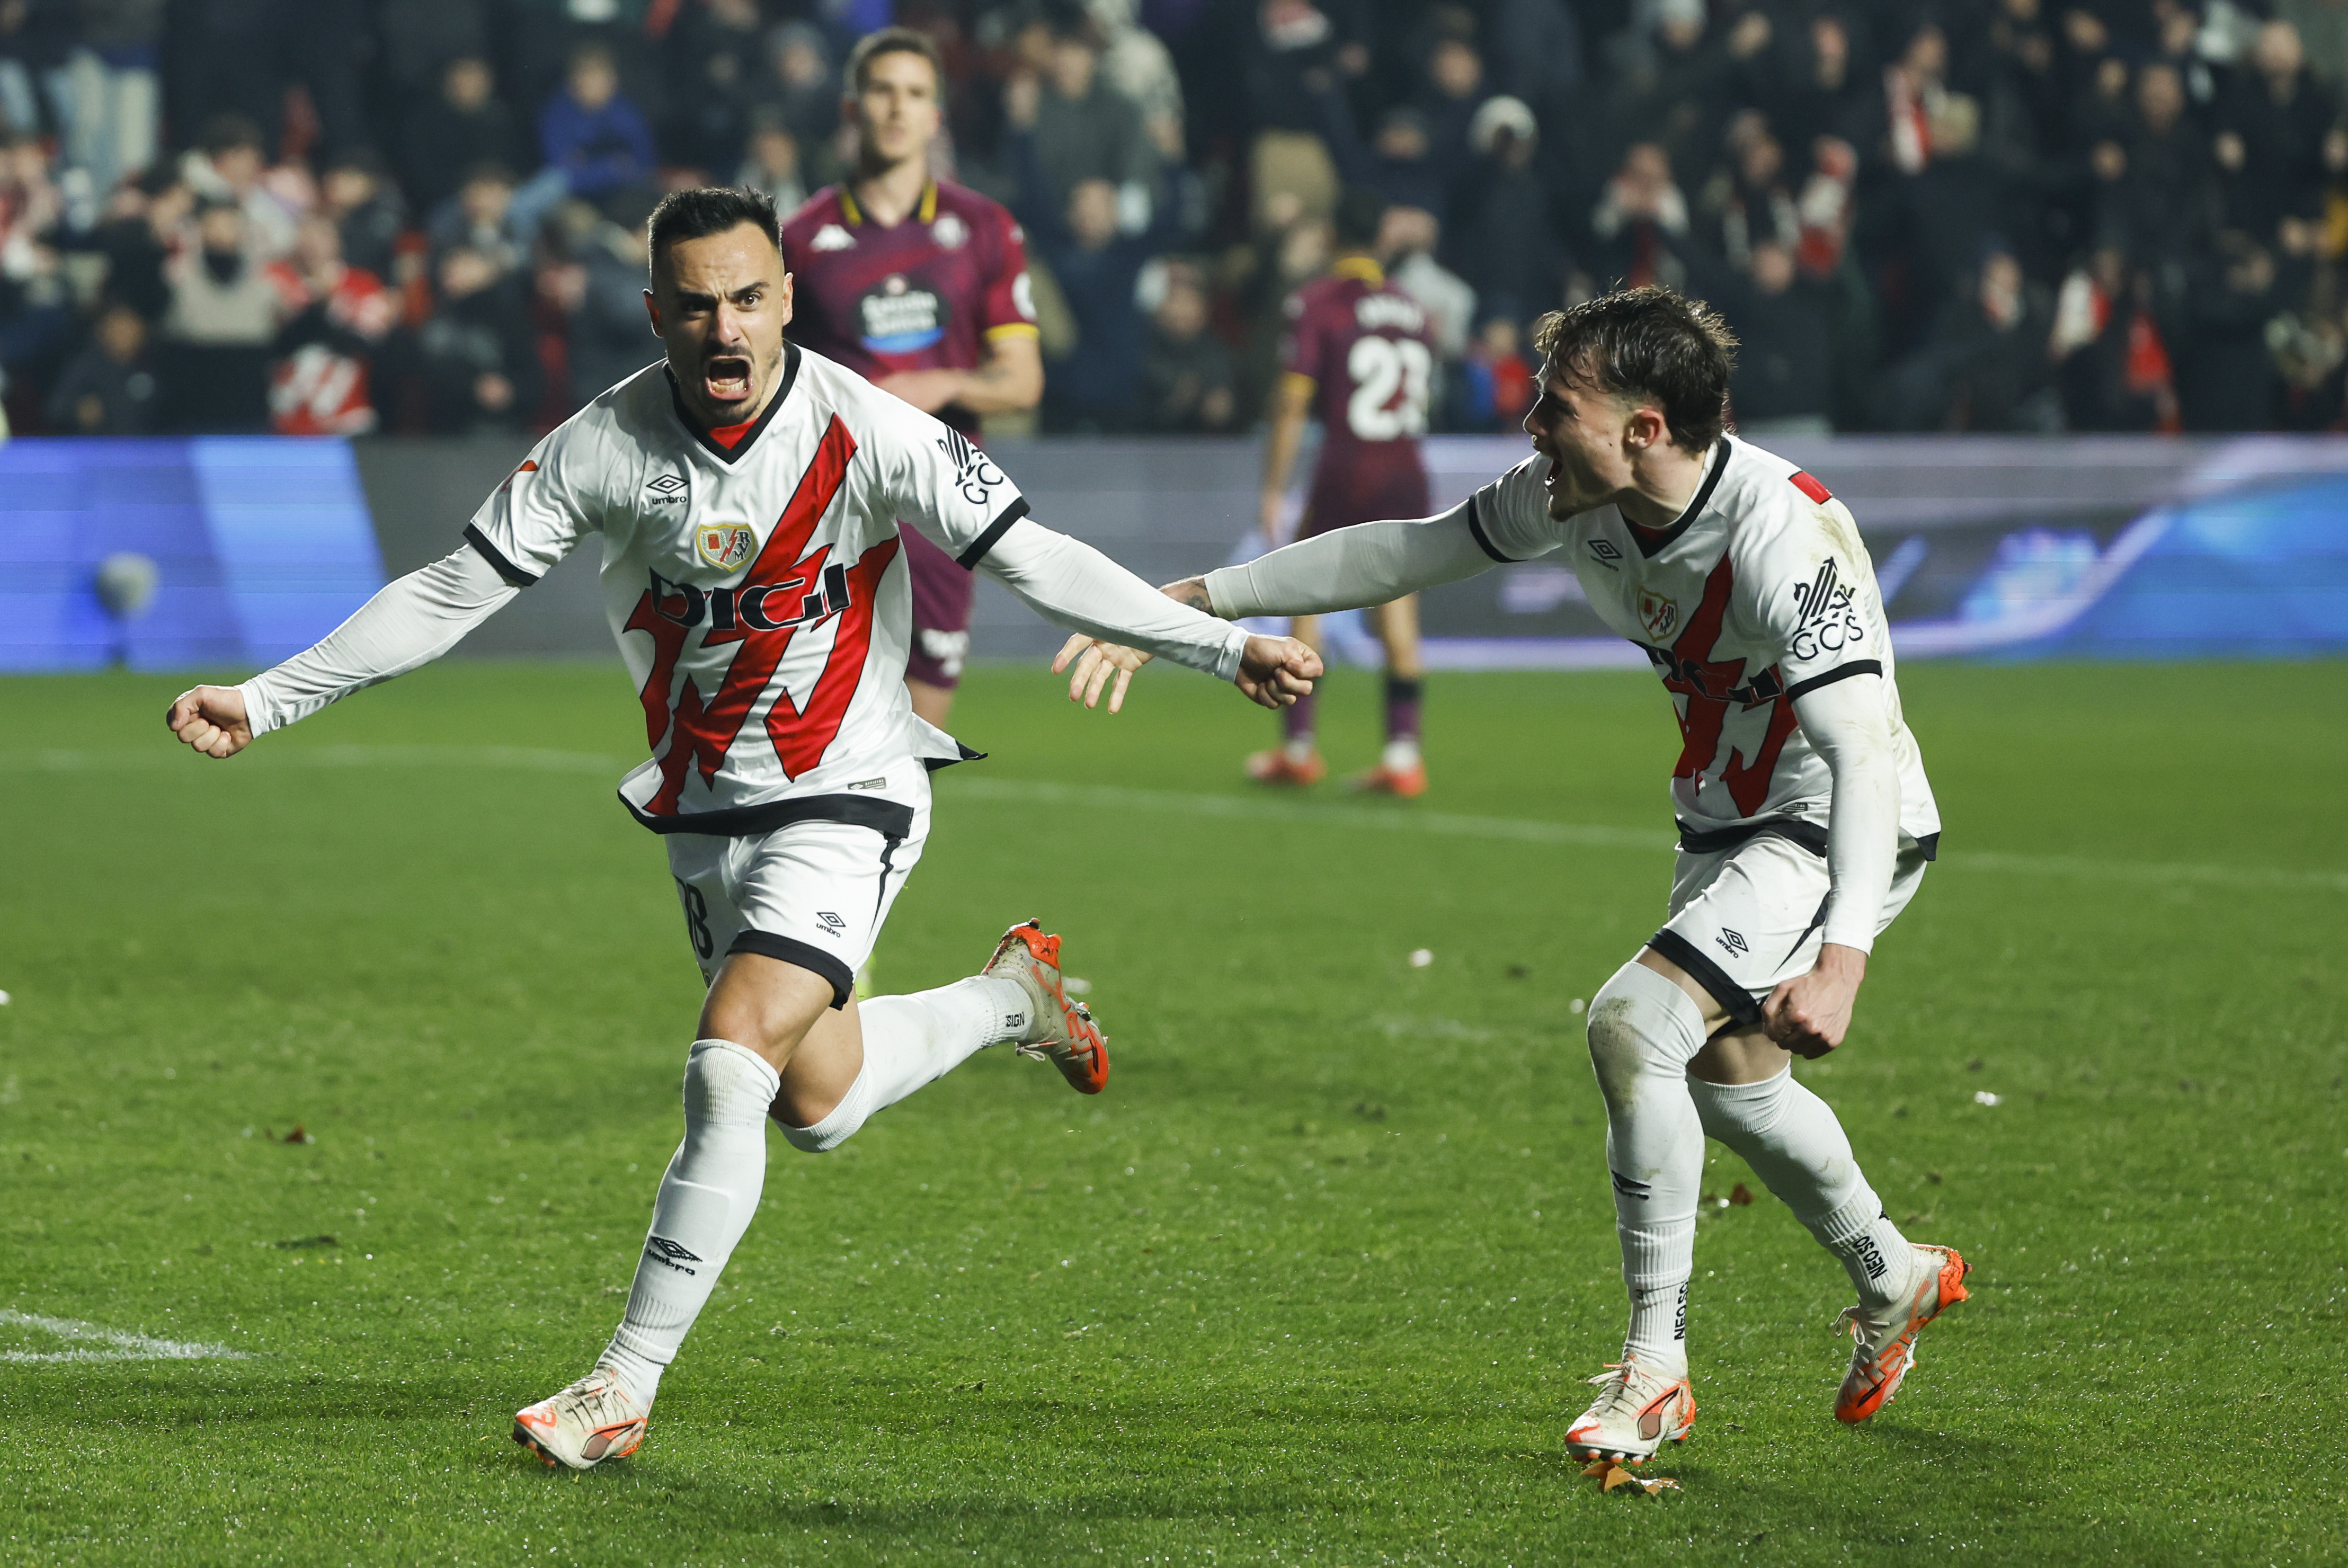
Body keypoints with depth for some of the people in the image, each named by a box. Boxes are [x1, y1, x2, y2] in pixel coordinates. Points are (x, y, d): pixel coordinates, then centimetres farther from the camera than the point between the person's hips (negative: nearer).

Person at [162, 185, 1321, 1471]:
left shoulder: (868, 433, -18)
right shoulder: (603, 447, -11)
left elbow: (1034, 561, -13)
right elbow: (451, 593, -5)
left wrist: (1224, 646, -18)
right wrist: (265, 699, -10)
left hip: (845, 797, -5)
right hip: (701, 810, 5)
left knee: (730, 1069, -21)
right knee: (817, 1105, 16)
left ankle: (624, 1387, -12)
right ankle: (1009, 997, 45)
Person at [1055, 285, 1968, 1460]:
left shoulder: (1781, 538, -34)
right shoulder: (1572, 495, -11)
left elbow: (1864, 745, -41)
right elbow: (1403, 551, 2)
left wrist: (1842, 957, -54)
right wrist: (1186, 603, 1)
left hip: (1839, 837, -9)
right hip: (1727, 823, 9)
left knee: (1632, 1021, -24)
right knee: (1726, 1078, 23)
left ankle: (1655, 1366, -11)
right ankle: (1896, 1283, 50)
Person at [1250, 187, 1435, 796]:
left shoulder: (1317, 301, -3)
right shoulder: (1412, 308, 12)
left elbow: (1293, 402, -6)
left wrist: (1274, 488, -2)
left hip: (1344, 472, -4)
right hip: (1407, 471, 4)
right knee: (1397, 609, 4)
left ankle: (1298, 746, 8)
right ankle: (1403, 754, -1)